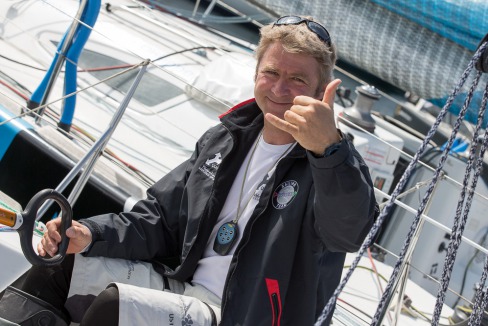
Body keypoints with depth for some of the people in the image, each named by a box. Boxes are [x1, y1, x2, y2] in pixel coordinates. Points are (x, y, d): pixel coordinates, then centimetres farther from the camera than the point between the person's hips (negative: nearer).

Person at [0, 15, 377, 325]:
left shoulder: (330, 165, -13)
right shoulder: (224, 140, 9)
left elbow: (350, 229, -38)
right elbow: (159, 219, 14)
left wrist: (330, 147, -57)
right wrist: (89, 234, -4)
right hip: (180, 284, 7)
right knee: (60, 266, -1)